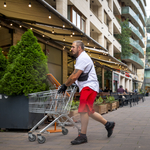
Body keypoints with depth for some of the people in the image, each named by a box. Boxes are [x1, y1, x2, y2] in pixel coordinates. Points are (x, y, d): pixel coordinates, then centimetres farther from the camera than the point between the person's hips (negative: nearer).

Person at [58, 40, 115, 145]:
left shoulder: (83, 58, -13)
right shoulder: (80, 58, 22)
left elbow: (74, 77, -18)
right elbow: (74, 75, 24)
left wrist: (65, 86, -8)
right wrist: (66, 85, 16)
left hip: (89, 86, -11)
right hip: (86, 88, 11)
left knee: (83, 110, -15)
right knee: (89, 111, 13)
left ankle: (82, 136, -12)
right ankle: (108, 124, 23)